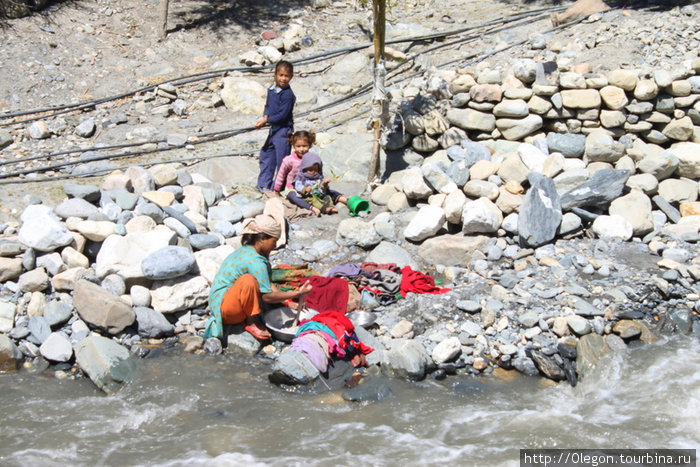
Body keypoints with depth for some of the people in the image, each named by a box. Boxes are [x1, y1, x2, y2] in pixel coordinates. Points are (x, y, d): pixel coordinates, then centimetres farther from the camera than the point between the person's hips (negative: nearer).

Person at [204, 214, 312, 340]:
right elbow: (267, 297, -20)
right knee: (248, 280, -34)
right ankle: (252, 323, -14)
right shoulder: (255, 261, -22)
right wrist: (295, 294, -14)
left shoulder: (247, 250, 8)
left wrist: (287, 301, 3)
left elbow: (269, 284, 9)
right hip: (222, 305, -10)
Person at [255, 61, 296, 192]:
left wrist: (266, 121, -15)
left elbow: (283, 115, -19)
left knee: (281, 159, -3)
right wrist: (265, 117, -5)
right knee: (266, 154, 15)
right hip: (273, 128, 9)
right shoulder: (271, 89, 6)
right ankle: (264, 184, 25)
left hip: (284, 130, -9)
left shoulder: (287, 94, -18)